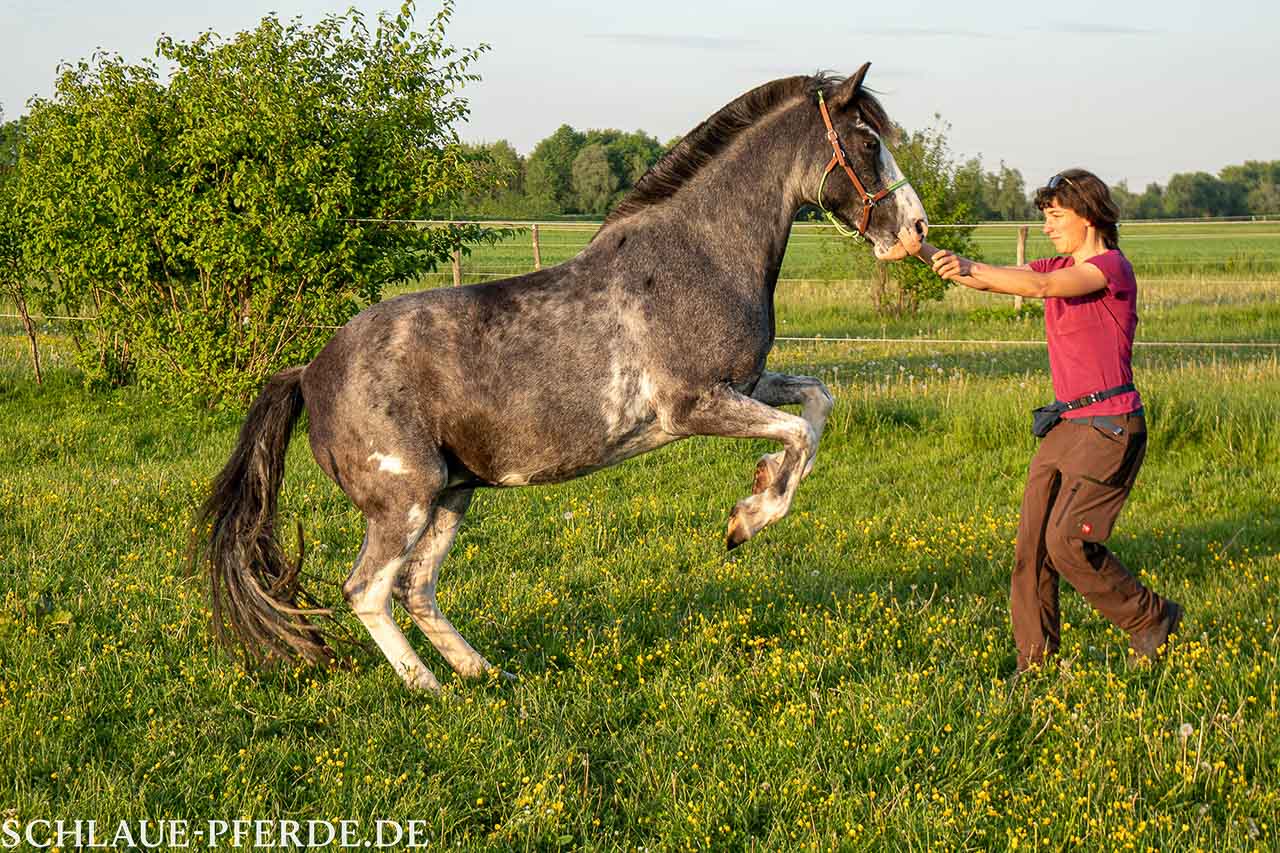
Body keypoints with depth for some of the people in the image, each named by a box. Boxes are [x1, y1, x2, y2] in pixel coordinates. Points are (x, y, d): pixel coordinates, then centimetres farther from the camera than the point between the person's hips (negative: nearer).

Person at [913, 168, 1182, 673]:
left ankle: (1151, 617, 7)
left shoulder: (1112, 267, -10)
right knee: (1031, 545, 2)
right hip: (1067, 425, 9)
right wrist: (926, 252, -12)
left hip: (1110, 427, -9)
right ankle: (1035, 662, 8)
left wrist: (970, 268, -33)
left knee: (1067, 542, -13)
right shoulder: (1060, 268, 16)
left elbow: (1039, 287, -25)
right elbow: (993, 280, 4)